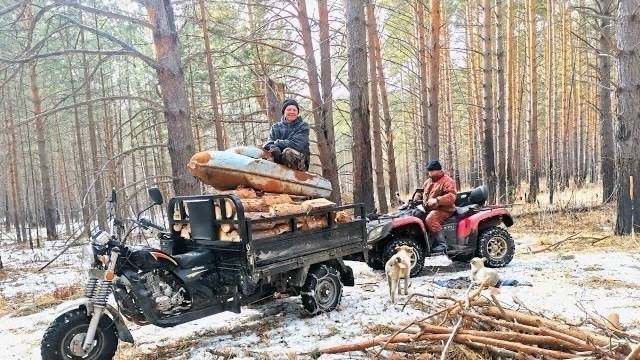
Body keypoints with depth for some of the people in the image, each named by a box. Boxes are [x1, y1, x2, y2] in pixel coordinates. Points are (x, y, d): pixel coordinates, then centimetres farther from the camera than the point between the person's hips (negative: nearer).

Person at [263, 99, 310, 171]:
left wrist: (277, 143, -6)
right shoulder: (276, 127, 14)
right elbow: (269, 143, -1)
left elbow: (297, 144, -11)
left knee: (288, 152, -36)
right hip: (280, 161, 3)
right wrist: (273, 148, -25)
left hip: (299, 162, -2)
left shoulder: (303, 126, 4)